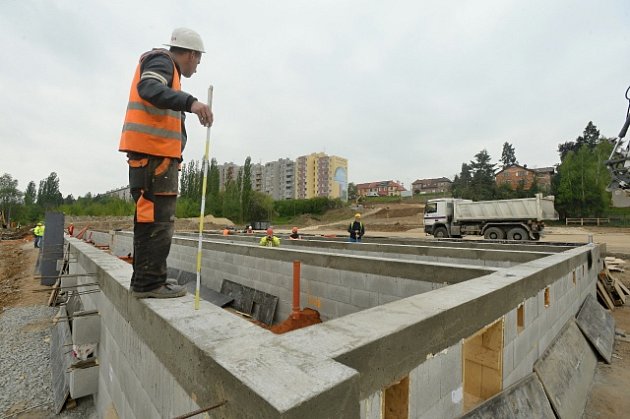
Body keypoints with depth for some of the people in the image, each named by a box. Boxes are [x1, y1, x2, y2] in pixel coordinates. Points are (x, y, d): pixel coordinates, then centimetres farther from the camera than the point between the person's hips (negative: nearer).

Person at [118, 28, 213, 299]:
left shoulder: (165, 66, 30)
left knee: (150, 218, 11)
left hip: (154, 155, 10)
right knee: (157, 220, -11)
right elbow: (148, 88, -22)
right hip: (154, 154, -10)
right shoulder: (161, 61, 0)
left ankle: (146, 279, 19)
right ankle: (149, 282, -6)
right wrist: (190, 102, -36)